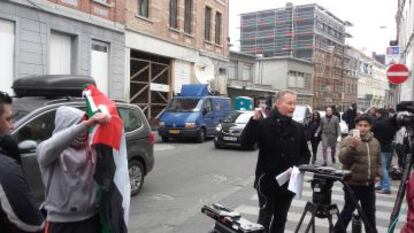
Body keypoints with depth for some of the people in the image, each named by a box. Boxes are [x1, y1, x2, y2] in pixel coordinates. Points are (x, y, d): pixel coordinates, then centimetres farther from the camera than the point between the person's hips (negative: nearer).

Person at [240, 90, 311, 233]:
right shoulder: (264, 124, -9)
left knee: (281, 219, 15)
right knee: (265, 218, 1)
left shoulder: (298, 128, 4)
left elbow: (305, 153, 10)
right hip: (267, 181, -4)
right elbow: (245, 143, -19)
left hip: (288, 182, 4)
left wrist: (298, 167, -10)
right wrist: (254, 121, -29)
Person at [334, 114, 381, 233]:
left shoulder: (375, 142, 7)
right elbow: (342, 158, -25)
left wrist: (377, 173, 11)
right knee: (348, 211, 4)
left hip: (369, 184, 6)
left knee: (370, 211, 18)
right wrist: (352, 146, -38)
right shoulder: (349, 140, -13)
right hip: (353, 183, -5)